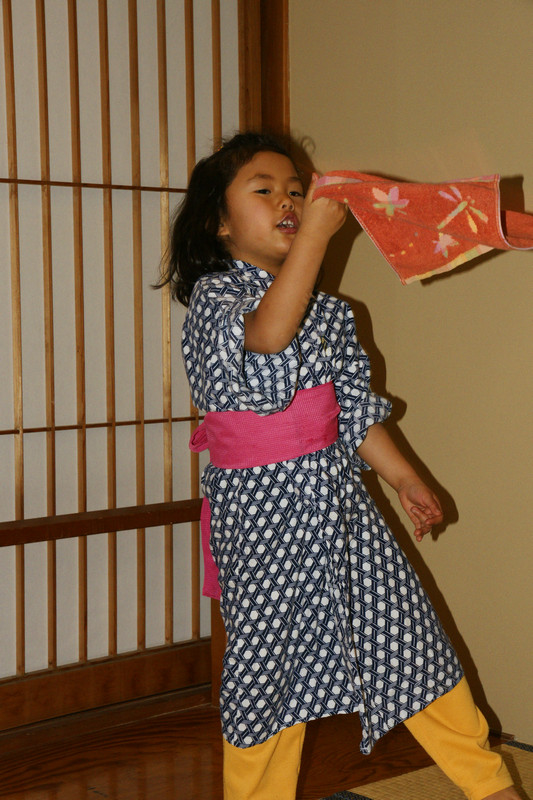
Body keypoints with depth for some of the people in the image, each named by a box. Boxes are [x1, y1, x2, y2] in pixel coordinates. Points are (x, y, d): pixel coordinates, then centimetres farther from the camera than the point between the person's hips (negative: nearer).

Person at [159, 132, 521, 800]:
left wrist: (403, 477, 10)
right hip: (264, 506, -5)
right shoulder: (213, 294, -8)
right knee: (269, 657, 4)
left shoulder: (328, 310, 12)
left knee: (403, 629, 10)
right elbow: (267, 333, -30)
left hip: (337, 495, 6)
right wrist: (316, 231, -32)